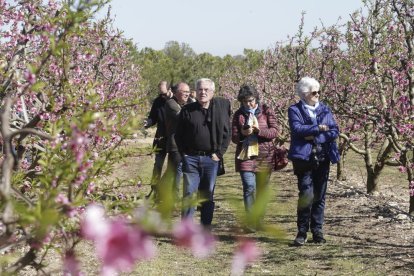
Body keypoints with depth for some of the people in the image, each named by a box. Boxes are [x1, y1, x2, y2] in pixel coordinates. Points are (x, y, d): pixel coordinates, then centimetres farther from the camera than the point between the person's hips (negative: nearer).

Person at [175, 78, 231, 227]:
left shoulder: (222, 107, 2)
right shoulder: (187, 110, 1)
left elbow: (227, 133, 4)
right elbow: (178, 135, 8)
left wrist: (219, 153, -3)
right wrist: (184, 154, -1)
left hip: (211, 159, 1)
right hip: (191, 158, 0)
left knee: (208, 195, 7)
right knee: (189, 194, -3)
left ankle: (206, 230, 15)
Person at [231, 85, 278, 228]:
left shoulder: (266, 111, 3)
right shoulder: (239, 114, 8)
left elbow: (274, 131, -4)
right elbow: (234, 137, 7)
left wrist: (259, 130, -21)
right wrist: (242, 134, -15)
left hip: (265, 156, 0)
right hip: (246, 156, 0)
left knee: (262, 189, 6)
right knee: (249, 187, -14)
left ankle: (258, 221, 17)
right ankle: (250, 221, -13)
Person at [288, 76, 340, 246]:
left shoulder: (325, 110, 13)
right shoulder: (295, 110, 2)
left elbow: (335, 131, 2)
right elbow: (297, 128, -15)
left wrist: (315, 137, -10)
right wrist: (317, 128, -14)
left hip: (323, 157, 4)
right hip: (304, 157, -4)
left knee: (319, 196, 7)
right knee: (306, 195, -9)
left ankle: (317, 231, 15)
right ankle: (302, 232, 0)